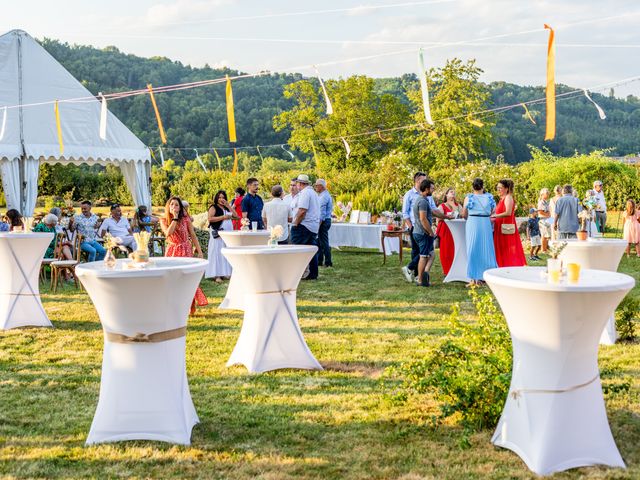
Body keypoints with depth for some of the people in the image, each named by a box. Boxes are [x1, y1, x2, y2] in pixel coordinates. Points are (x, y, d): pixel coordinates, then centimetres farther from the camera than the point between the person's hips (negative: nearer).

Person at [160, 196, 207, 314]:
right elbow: (168, 233, -18)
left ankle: (188, 307, 2)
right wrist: (175, 218, -16)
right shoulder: (163, 220, 1)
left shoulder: (185, 219, 0)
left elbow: (193, 236, 2)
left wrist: (199, 252, -3)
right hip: (172, 251, 1)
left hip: (186, 251, -1)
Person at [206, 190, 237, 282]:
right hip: (218, 234, -6)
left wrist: (228, 205, 3)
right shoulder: (213, 207, -1)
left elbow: (235, 215, 9)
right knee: (217, 253, -8)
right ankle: (216, 275, -9)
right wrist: (223, 217, -16)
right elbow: (210, 219, -14)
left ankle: (224, 272, 12)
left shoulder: (227, 208, 18)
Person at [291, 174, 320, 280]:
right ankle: (313, 274, 11)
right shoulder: (313, 193, 20)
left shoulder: (304, 193, -12)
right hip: (314, 226, 10)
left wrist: (295, 224, -14)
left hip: (304, 226, -10)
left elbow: (302, 210, -22)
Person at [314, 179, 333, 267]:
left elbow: (322, 212, -21)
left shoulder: (323, 196, -16)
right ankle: (319, 261, 19)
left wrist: (319, 223, -21)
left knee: (324, 242, -6)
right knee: (319, 242, 14)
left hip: (323, 221, -11)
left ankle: (328, 262, -3)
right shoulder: (326, 195, 17)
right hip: (326, 220, 11)